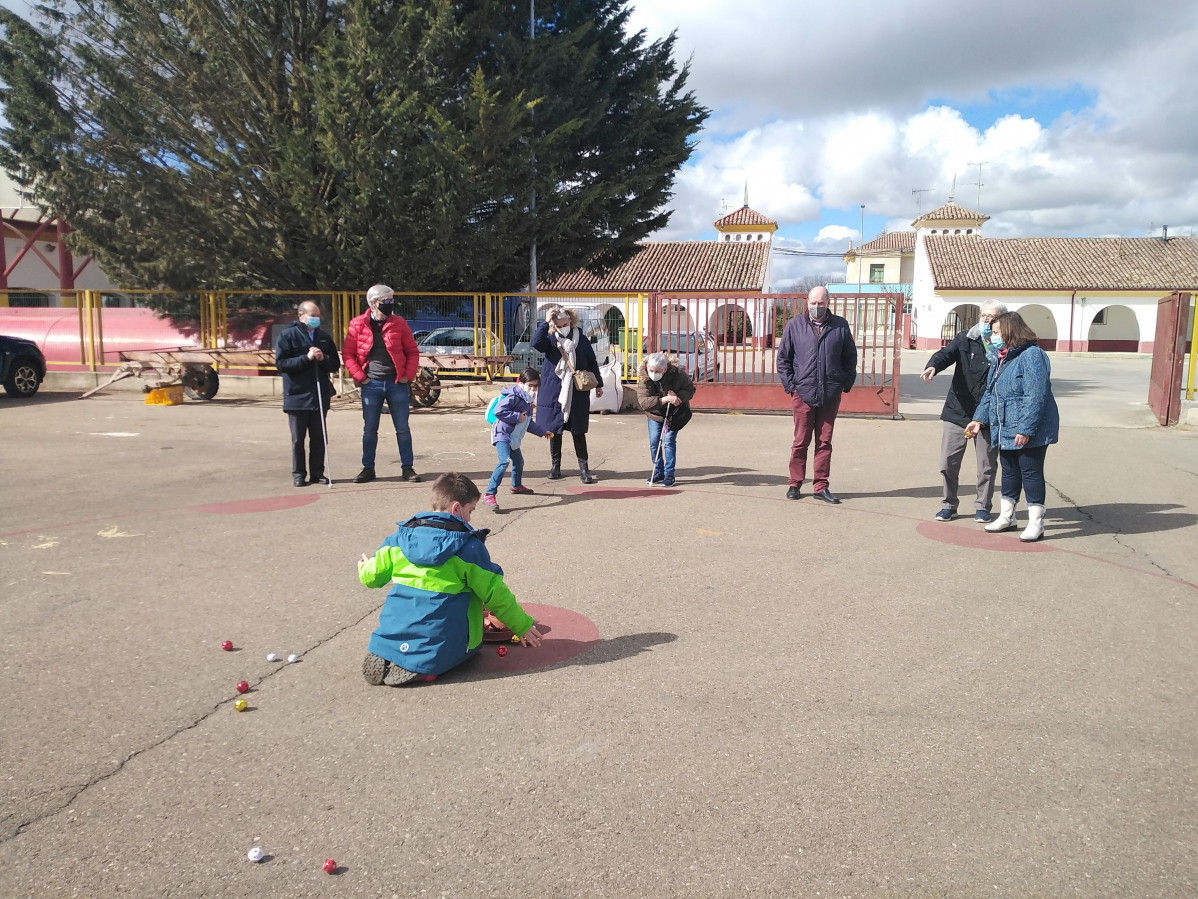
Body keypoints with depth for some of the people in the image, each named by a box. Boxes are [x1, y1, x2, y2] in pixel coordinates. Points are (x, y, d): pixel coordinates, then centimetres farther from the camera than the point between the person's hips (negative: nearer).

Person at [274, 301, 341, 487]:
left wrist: (323, 359, -9)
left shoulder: (324, 337, 12)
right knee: (298, 439, 4)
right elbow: (280, 363, -10)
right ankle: (298, 474, 12)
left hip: (320, 396, 4)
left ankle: (317, 473, 15)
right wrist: (306, 358, -18)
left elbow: (335, 364, 12)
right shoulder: (287, 335, -2)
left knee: (319, 438, 7)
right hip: (297, 396, -4)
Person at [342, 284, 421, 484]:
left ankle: (408, 468, 13)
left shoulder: (399, 324, 1)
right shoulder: (358, 325, -1)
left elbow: (413, 352, 5)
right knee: (369, 429, 8)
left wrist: (408, 376, -4)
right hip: (371, 385, 0)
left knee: (403, 428, 4)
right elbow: (348, 355, 1)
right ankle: (368, 468, 19)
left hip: (397, 384, 0)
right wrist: (360, 377, -7)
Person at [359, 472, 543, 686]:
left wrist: (364, 567, 35)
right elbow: (494, 592, -4)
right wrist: (522, 625, 9)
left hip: (392, 639, 6)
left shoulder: (400, 538, 3)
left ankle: (382, 659, 6)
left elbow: (371, 576, 10)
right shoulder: (469, 546, -8)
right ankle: (423, 668, -7)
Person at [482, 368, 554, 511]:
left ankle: (517, 485, 56)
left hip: (513, 438, 10)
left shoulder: (528, 401, 16)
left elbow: (529, 423, 27)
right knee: (504, 462, -26)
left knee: (518, 461, 27)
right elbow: (498, 411, -28)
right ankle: (489, 495, -30)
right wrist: (517, 417, -23)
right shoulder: (513, 397, -16)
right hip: (503, 435, -10)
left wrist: (542, 432, 29)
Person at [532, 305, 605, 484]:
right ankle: (555, 465, 20)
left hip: (577, 394, 0)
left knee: (578, 432, 2)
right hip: (553, 393, 0)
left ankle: (583, 467, 9)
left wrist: (598, 384, 15)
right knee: (554, 430, 7)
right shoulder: (550, 340, 1)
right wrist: (545, 322, -25)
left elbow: (592, 363, 12)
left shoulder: (582, 340, 3)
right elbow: (536, 343, -21)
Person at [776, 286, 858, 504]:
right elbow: (783, 358, 6)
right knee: (800, 442, 4)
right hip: (803, 394, -1)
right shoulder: (794, 325, 3)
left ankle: (821, 486, 14)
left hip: (831, 396, 1)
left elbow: (850, 357, 12)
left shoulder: (840, 326, 5)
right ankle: (795, 484, 15)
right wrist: (790, 385, -1)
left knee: (825, 442, 7)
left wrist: (847, 383, 4)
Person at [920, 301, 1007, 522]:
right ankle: (948, 505, 20)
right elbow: (946, 353, -16)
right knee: (948, 462, 5)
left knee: (987, 465, 9)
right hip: (957, 411, 1)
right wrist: (933, 366, -36)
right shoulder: (965, 338, 0)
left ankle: (982, 506, 26)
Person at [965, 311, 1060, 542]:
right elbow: (989, 393, 18)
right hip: (1005, 431, 9)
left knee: (1031, 473, -1)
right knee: (1009, 473, 18)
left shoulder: (1031, 355, -17)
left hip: (1029, 432, -9)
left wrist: (1026, 429, -26)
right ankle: (1006, 517, 30)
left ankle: (1036, 523, 8)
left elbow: (1035, 397, -23)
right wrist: (980, 419, 8)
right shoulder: (1000, 358, 12)